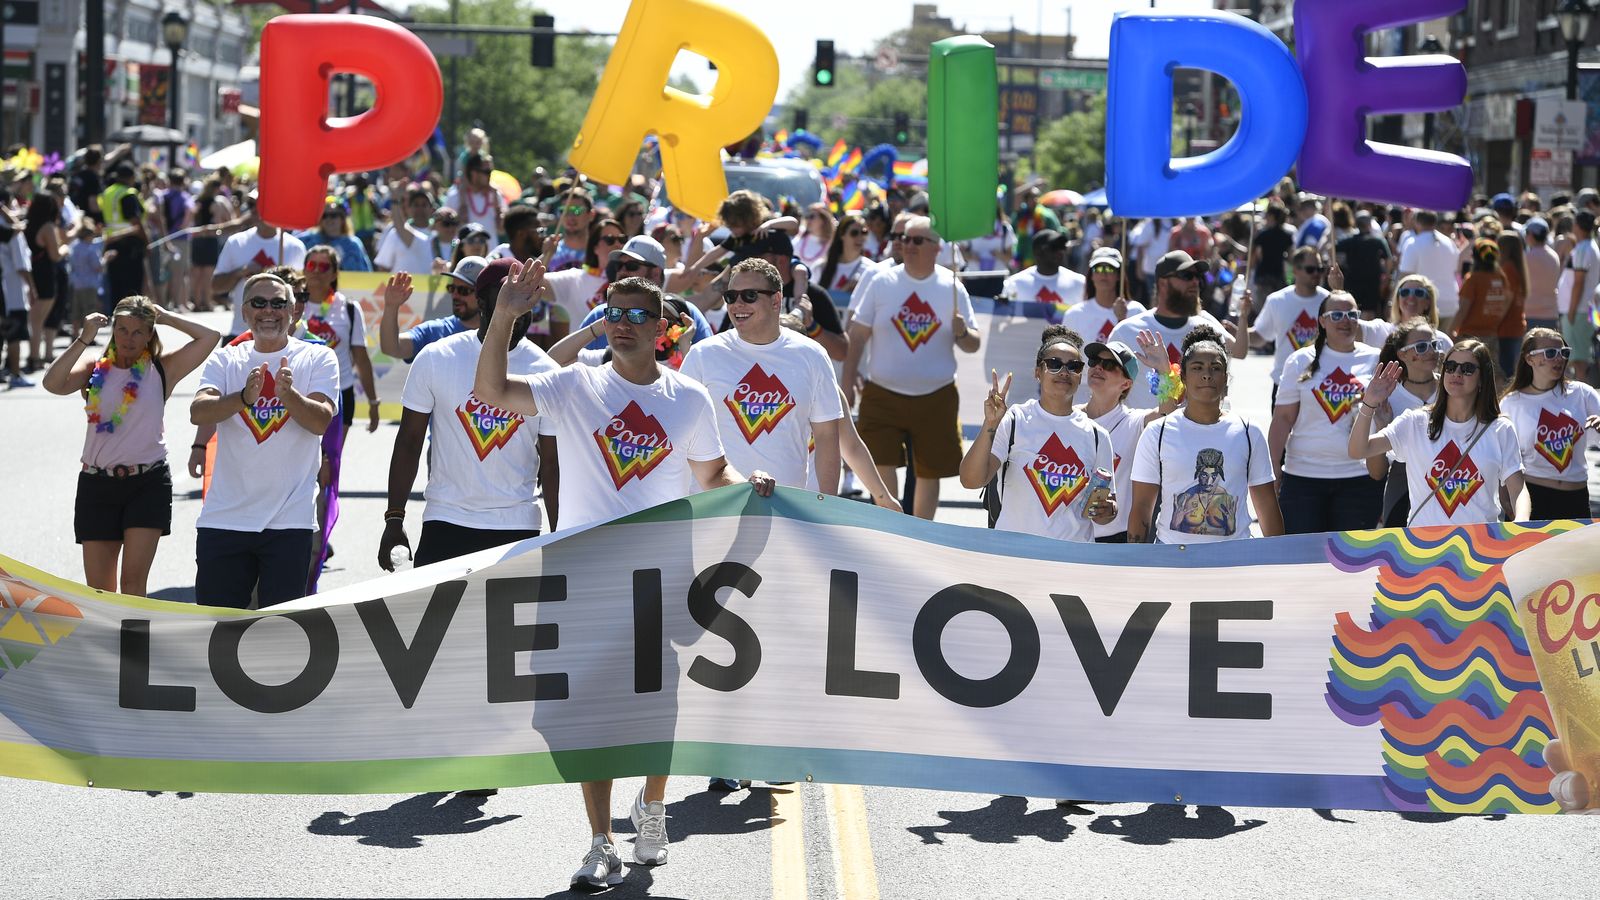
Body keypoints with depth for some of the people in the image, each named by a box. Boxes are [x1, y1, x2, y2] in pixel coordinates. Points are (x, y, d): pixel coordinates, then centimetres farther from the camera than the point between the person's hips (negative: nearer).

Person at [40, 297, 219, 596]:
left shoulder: (162, 369, 1)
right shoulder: (94, 368, 4)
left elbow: (210, 337, -8)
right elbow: (52, 384, -14)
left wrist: (167, 318, -1)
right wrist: (83, 339, -14)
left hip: (148, 483, -2)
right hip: (97, 484, 2)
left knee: (133, 580, -10)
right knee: (98, 588, 4)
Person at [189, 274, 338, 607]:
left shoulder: (318, 358, 3)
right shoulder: (224, 361, 8)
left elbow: (321, 420, -10)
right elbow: (198, 412, -9)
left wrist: (288, 395, -30)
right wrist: (245, 397, -27)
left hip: (289, 520, -2)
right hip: (224, 519, 2)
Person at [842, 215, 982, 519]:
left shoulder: (952, 288, 0)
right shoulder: (882, 283, -1)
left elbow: (973, 345, 4)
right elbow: (858, 335, 3)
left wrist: (962, 333, -19)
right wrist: (848, 381, -3)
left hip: (936, 399, 1)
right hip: (883, 395, -1)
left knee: (930, 472, 8)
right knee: (882, 465, -12)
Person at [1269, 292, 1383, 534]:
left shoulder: (1374, 360, 6)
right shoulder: (1301, 361, 6)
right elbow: (1283, 418, 5)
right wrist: (1273, 468, -1)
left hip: (1359, 477, 0)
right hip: (1302, 476, 0)